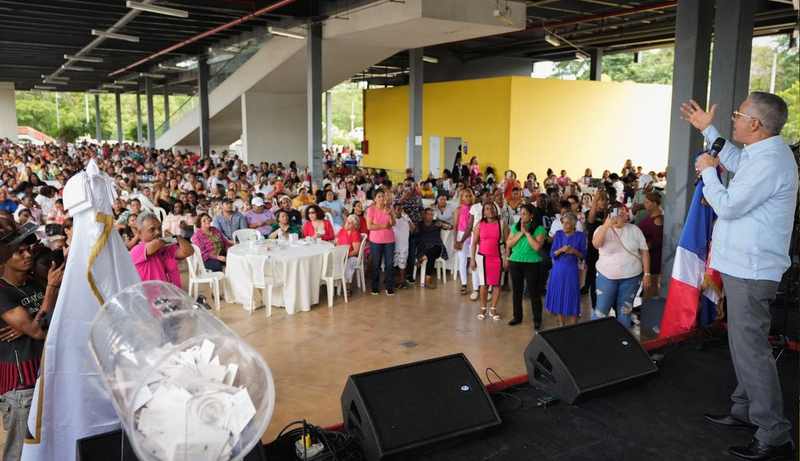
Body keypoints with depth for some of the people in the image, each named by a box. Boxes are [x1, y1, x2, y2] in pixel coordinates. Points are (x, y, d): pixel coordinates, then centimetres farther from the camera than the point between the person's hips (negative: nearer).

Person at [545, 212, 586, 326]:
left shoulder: (580, 236, -4)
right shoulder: (558, 234, 1)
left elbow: (583, 255, 1)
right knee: (558, 298, 8)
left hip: (571, 271, -2)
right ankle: (561, 325, 22)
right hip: (558, 270, 2)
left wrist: (574, 251, -18)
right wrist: (561, 250, -20)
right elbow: (552, 254, -1)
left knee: (571, 299, -1)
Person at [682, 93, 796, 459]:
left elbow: (727, 207, -22)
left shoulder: (769, 161, -23)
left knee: (751, 349, -6)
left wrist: (707, 170, -7)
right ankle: (745, 411, 34)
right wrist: (706, 129, 34)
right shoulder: (765, 153, 10)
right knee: (744, 344, 20)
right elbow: (735, 160, 33)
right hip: (746, 265, 11)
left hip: (751, 270, -11)